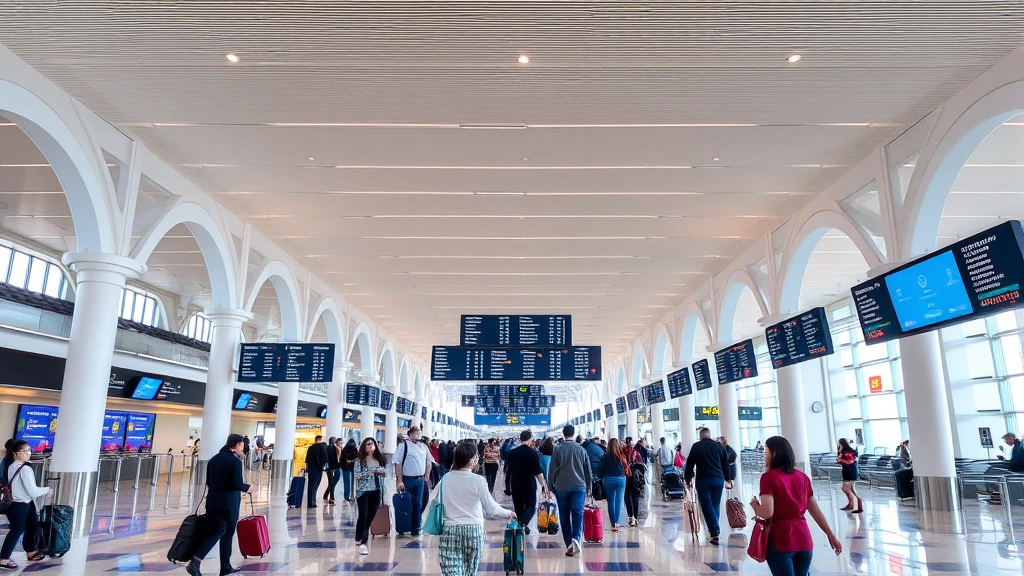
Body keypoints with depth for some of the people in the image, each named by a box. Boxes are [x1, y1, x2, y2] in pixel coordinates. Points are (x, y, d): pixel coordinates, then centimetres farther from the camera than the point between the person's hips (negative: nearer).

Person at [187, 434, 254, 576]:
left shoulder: (214, 459, 10)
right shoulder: (235, 460, -13)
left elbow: (208, 482, 13)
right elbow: (237, 483, -19)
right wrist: (248, 488, -1)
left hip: (212, 501, 6)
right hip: (229, 502, -6)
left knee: (214, 533, 11)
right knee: (227, 534, 7)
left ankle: (194, 562, -1)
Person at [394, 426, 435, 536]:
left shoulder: (423, 447, 7)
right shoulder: (404, 445, -8)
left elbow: (429, 462, 17)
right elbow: (397, 463, -11)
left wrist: (426, 476, 9)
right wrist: (399, 481, -15)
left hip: (420, 480, 4)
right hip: (407, 479, -4)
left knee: (418, 504, 5)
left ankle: (416, 529, 13)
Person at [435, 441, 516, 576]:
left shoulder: (445, 479, 0)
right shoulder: (478, 480, -9)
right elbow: (491, 508, -4)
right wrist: (508, 513, 13)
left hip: (450, 530, 1)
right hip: (473, 530, -1)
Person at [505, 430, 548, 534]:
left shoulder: (513, 452, 3)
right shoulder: (533, 452, -8)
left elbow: (508, 471, 8)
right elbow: (538, 472, -9)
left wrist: (510, 485, 18)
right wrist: (543, 485, 1)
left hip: (515, 483, 3)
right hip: (530, 484, -3)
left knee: (518, 507, 14)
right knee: (531, 506, 4)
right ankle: (523, 522, -20)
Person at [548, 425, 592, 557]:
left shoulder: (557, 449, -1)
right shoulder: (581, 449, 6)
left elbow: (552, 470, -1)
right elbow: (588, 471, 11)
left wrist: (550, 486, 8)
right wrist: (588, 486, 20)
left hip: (561, 487, -1)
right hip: (579, 486, 1)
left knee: (565, 516, 8)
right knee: (578, 514, -1)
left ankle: (569, 544, 9)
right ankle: (576, 539, -24)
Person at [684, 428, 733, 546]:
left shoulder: (696, 446, 2)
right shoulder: (719, 446, 11)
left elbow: (689, 464, 4)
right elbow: (726, 464, 18)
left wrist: (688, 480, 16)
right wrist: (728, 479, 30)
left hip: (703, 480, -3)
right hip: (719, 480, 4)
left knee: (707, 505, -4)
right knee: (715, 505, 14)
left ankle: (714, 533, -16)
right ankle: (714, 531, 17)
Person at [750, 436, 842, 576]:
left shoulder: (768, 477, -12)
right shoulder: (802, 477, 7)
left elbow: (767, 513, -20)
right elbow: (815, 510, 11)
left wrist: (754, 504, 0)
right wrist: (831, 535, 20)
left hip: (780, 541, -6)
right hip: (803, 540, 6)